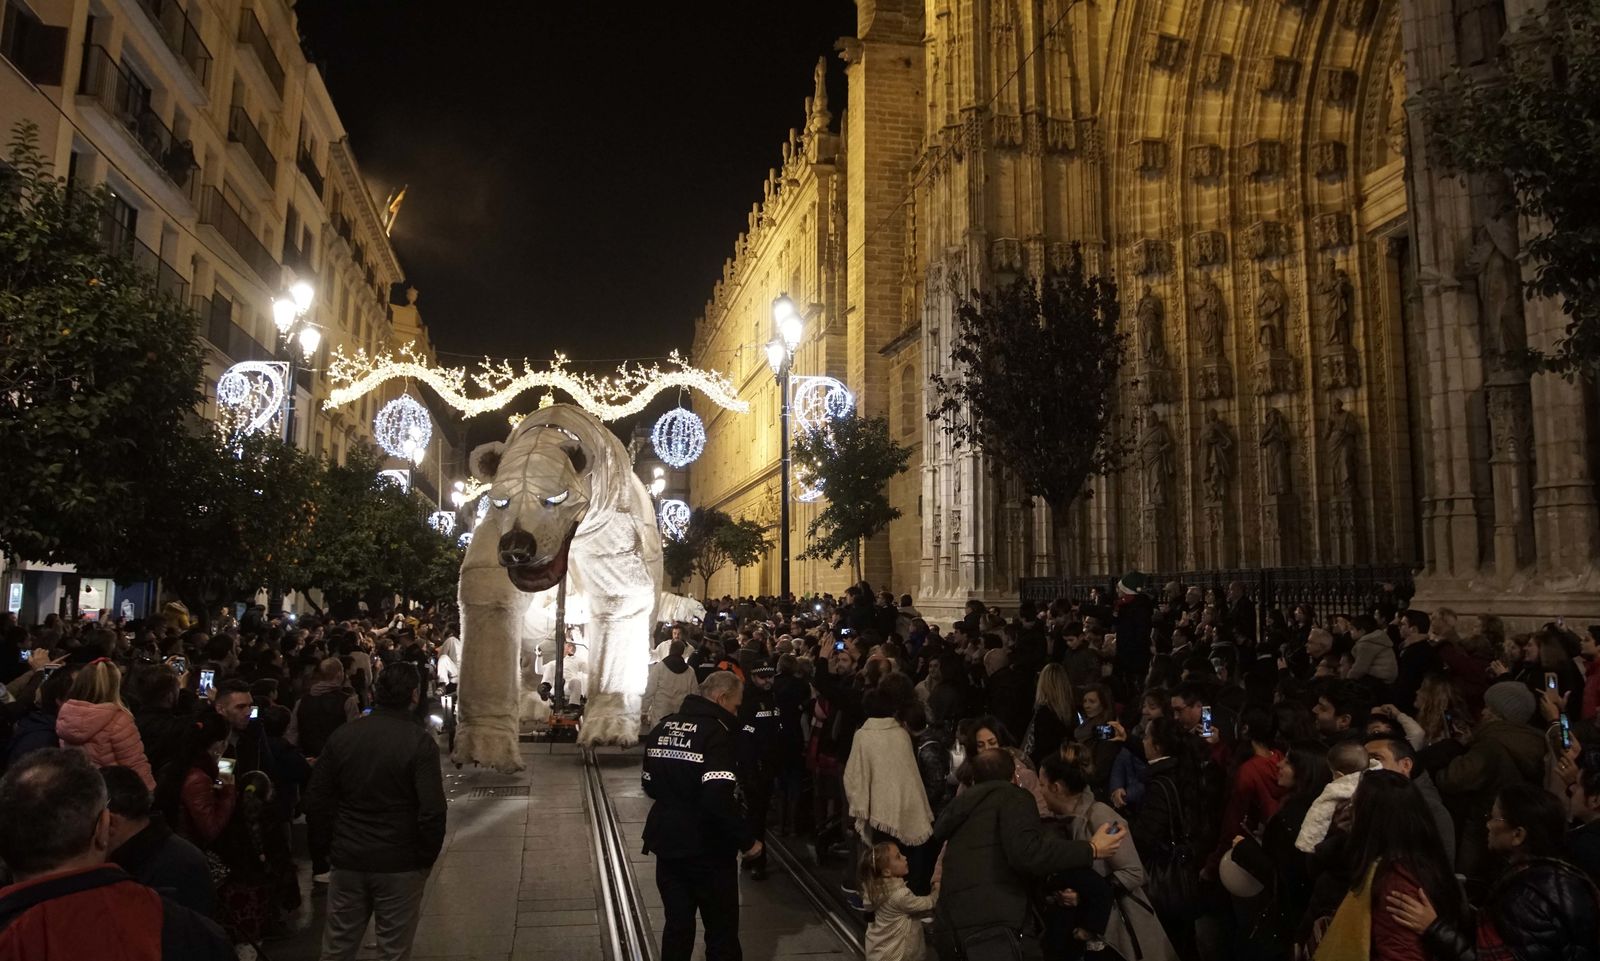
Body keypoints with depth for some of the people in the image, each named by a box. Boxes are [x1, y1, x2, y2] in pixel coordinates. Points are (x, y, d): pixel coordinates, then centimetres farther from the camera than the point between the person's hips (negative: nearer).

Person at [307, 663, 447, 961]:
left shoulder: (342, 735, -2)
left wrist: (331, 844, 13)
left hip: (347, 859, 4)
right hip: (400, 863, -4)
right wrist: (426, 858, -4)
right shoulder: (419, 741, -15)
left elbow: (316, 799, 2)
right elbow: (432, 810, -19)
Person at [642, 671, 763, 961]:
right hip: (707, 849, -7)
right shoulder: (715, 731, -20)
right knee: (722, 930, 9)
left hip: (666, 841, 7)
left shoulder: (664, 726, 3)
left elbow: (649, 783, 12)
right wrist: (747, 840, -19)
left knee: (677, 924, 18)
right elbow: (720, 798, -29)